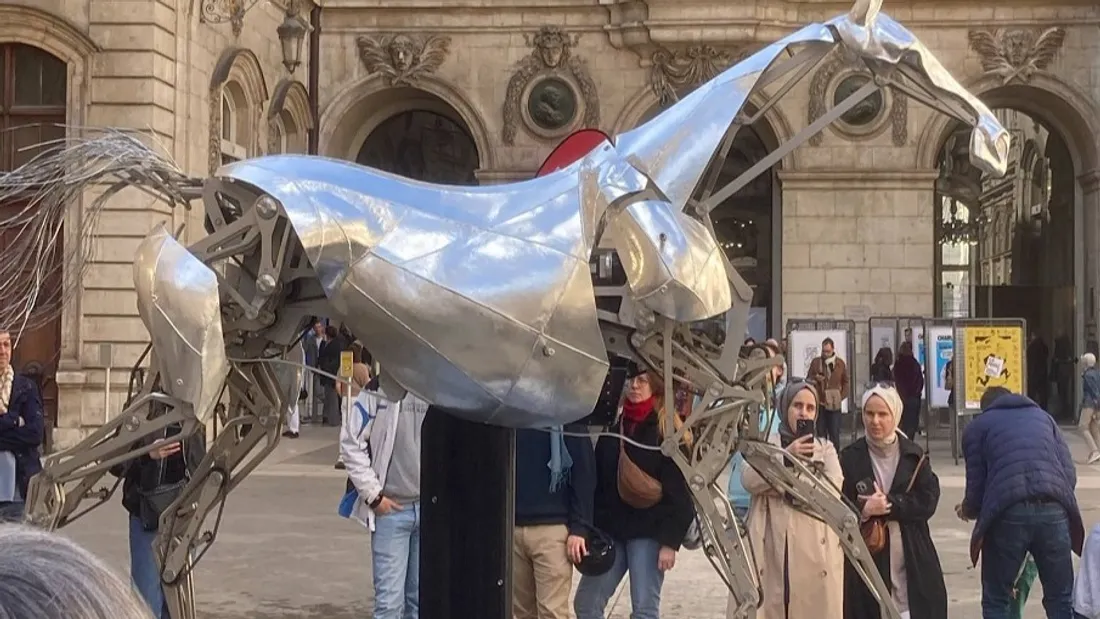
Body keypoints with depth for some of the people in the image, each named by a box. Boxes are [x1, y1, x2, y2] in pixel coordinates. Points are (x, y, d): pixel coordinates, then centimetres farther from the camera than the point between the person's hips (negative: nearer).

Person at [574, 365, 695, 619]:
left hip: (649, 532, -5)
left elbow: (678, 492, -9)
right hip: (611, 529, 5)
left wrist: (670, 541, -15)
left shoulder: (667, 430, -5)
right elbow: (597, 481, 11)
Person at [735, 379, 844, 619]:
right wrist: (787, 456, -16)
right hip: (771, 548, -1)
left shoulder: (825, 448, 15)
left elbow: (833, 488, -4)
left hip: (815, 550, 1)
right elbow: (750, 480, -7)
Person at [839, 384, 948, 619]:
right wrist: (863, 510, -21)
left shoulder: (914, 456, 6)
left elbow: (928, 502, -4)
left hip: (912, 560, 1)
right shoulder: (850, 458, 0)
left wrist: (889, 504, -15)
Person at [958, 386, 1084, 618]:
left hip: (1008, 513, -2)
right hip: (1053, 510, 3)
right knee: (1061, 599, 14)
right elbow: (1069, 473, 18)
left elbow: (976, 482, 12)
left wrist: (968, 510, 34)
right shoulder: (1042, 415, 28)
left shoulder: (977, 426, 19)